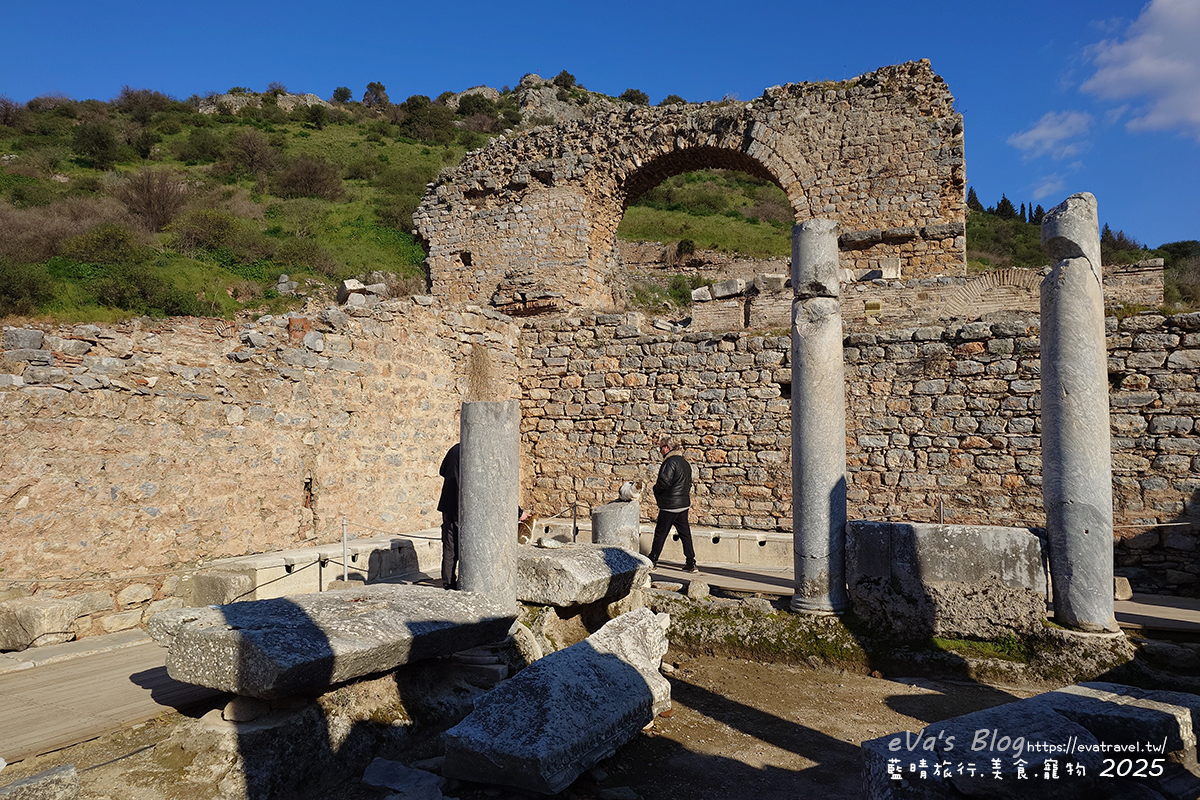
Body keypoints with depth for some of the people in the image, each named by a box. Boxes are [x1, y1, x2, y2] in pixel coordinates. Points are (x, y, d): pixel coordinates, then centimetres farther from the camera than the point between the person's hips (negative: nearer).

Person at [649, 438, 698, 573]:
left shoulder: (670, 462, -16)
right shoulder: (684, 462, 13)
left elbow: (664, 482, -22)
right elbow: (688, 483, 18)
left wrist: (656, 488, -3)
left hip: (670, 505, -8)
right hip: (684, 503, 9)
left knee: (660, 533, 3)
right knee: (685, 533, 10)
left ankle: (652, 561, 12)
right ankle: (691, 563, 8)